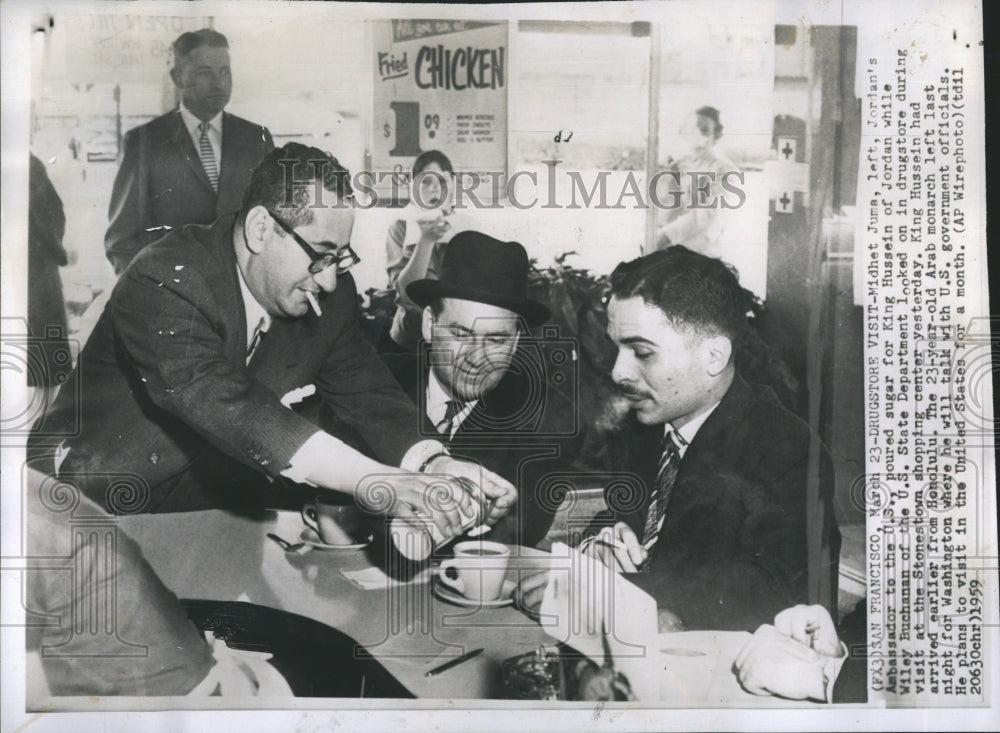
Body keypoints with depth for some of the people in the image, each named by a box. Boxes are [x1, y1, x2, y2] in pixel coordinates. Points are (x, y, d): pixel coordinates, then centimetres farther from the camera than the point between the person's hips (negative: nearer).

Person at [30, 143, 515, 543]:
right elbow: (212, 396, -39)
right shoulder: (164, 281, -25)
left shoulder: (328, 295, -5)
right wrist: (369, 481, -49)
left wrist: (434, 464, -26)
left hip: (221, 511, 5)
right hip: (101, 510, -4)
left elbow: (366, 391, -3)